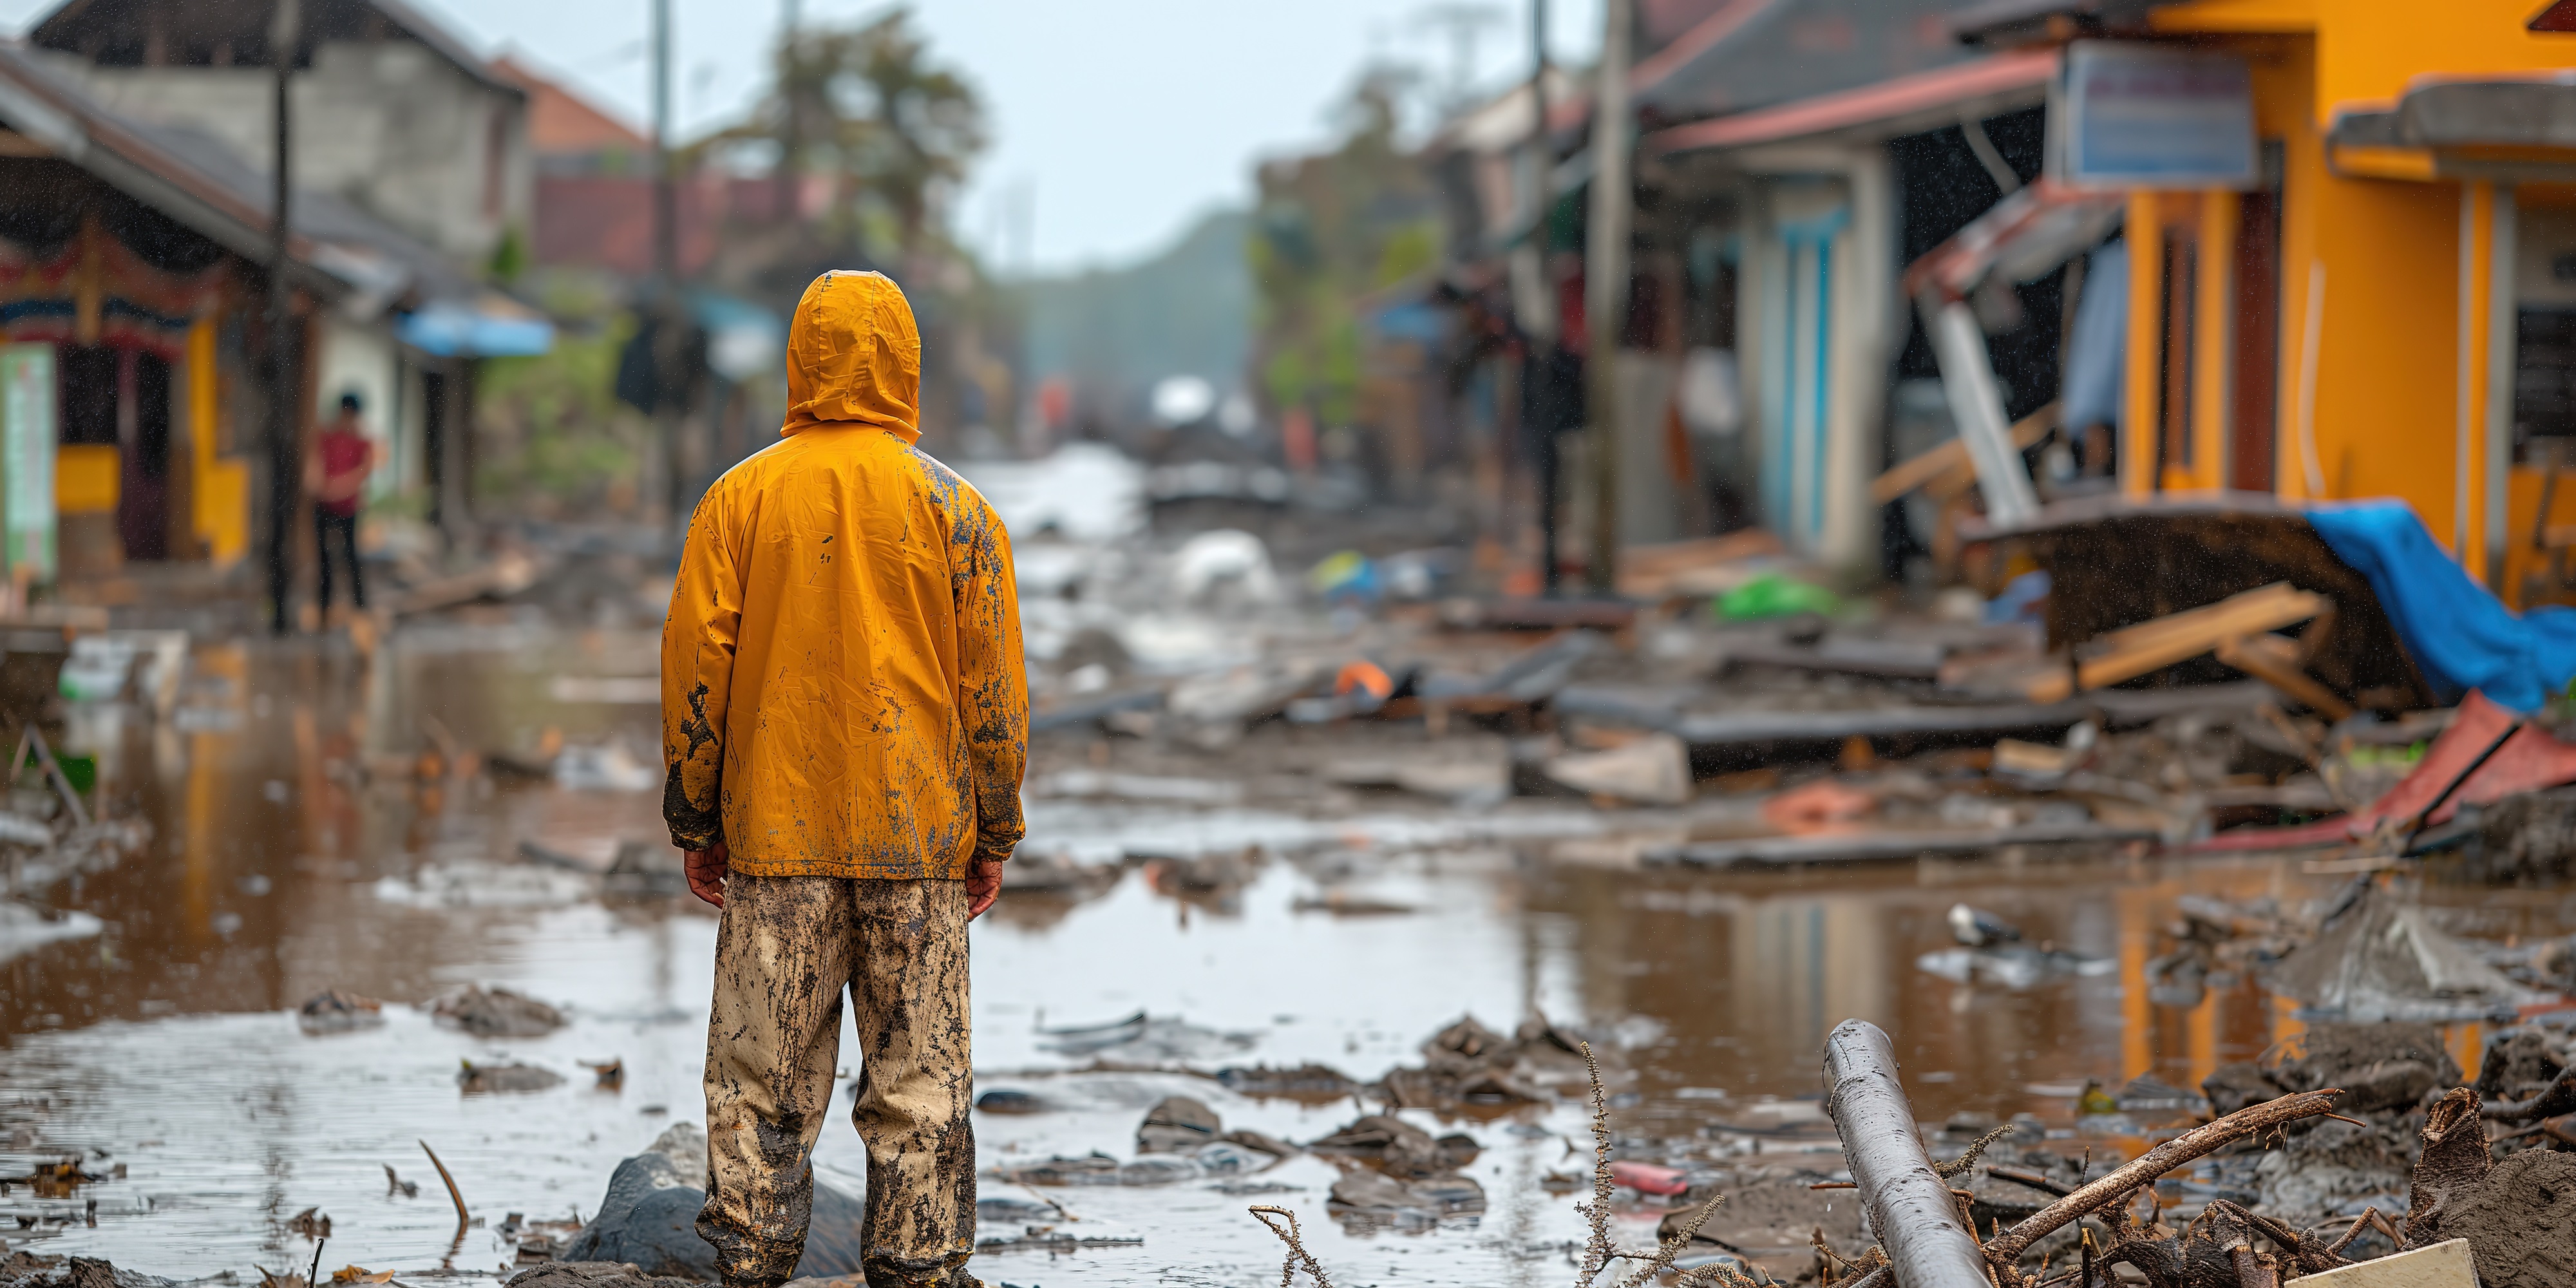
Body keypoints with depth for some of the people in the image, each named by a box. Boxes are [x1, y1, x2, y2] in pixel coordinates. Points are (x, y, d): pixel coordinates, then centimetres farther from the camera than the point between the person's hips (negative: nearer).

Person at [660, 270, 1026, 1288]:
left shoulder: (739, 499, 1)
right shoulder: (952, 507, 0)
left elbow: (694, 668, 1)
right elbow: (992, 682, 1)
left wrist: (694, 822, 9)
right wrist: (994, 835, 9)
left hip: (774, 831, 1)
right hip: (918, 836, -1)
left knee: (762, 1072, 5)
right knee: (918, 1073, 4)